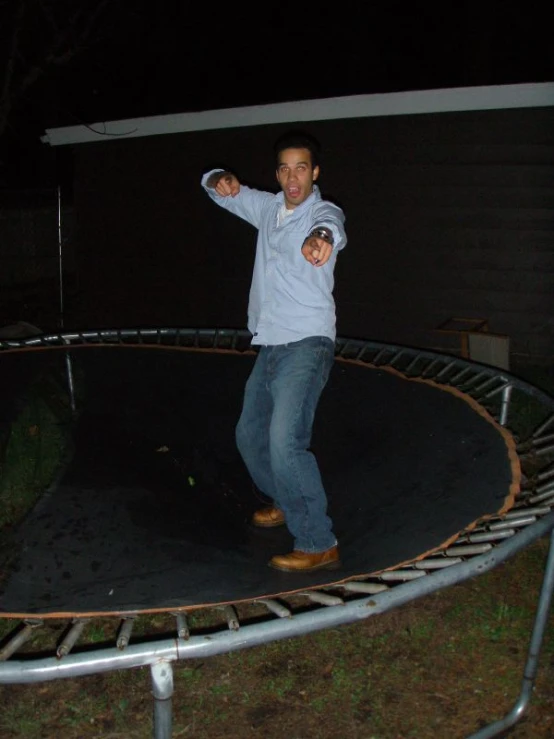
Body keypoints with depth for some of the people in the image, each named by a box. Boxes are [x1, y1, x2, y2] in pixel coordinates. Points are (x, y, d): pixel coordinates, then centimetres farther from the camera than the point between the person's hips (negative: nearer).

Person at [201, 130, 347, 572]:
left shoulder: (323, 211, -8)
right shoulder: (268, 208, 12)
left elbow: (332, 228, -33)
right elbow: (218, 187, 23)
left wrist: (320, 237, -59)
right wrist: (221, 182, -3)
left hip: (307, 345, -8)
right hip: (270, 346, 8)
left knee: (285, 442, -22)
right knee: (250, 435, 20)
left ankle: (319, 544, -14)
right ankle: (288, 503, 42)